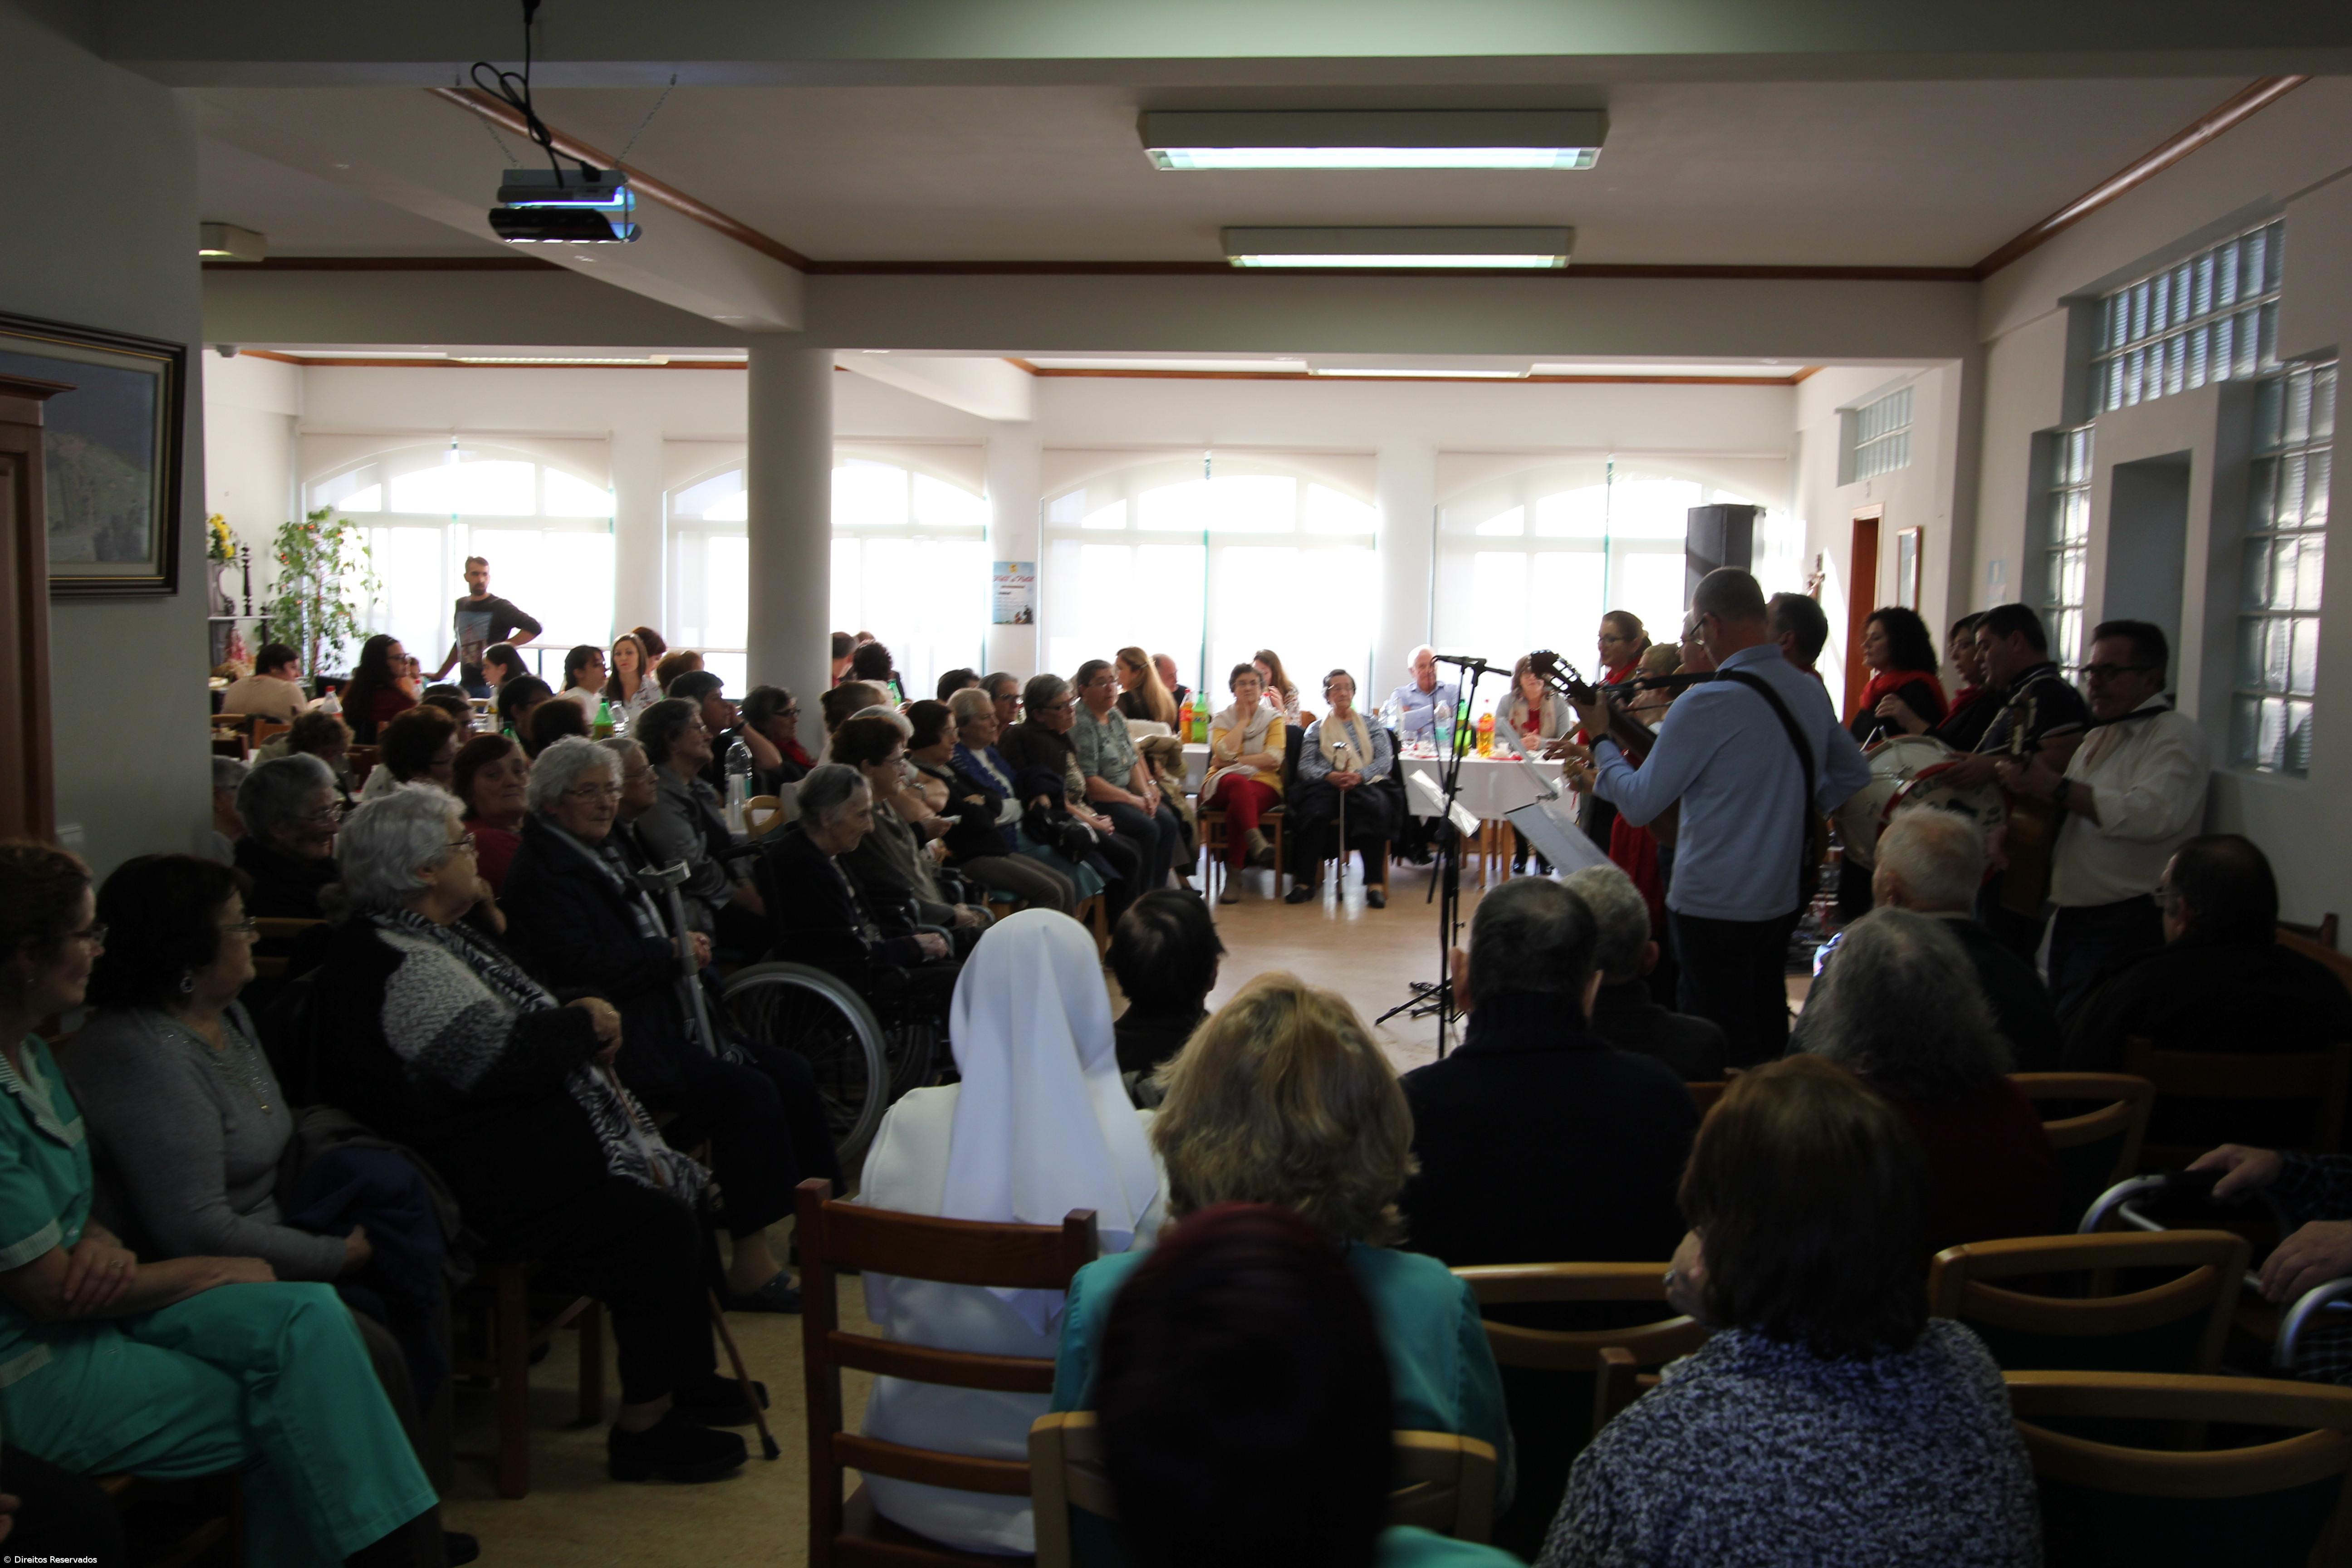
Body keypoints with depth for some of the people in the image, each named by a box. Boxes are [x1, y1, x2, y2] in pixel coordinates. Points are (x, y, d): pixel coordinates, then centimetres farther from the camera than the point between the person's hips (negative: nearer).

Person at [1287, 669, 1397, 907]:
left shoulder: (1371, 726, 25)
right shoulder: (1316, 729, 25)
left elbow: (1386, 761, 10)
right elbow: (1306, 765, 10)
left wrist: (1360, 776, -11)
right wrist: (1330, 776, -12)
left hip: (1365, 785, 0)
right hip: (1327, 785, 0)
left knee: (1375, 809, -37)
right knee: (1314, 814, -36)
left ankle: (1375, 884, -39)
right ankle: (1304, 881, -36)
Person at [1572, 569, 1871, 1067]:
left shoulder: (1706, 705, -21)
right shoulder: (1812, 694, 2)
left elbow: (1639, 804, -14)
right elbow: (1854, 774, 19)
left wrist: (1601, 739, 0)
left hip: (1715, 909, -7)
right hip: (1784, 901, 7)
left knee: (1723, 1059, 3)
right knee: (1768, 1040, 20)